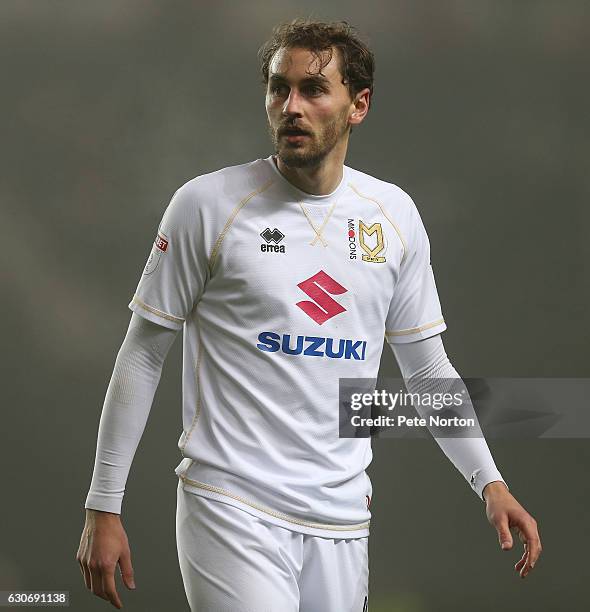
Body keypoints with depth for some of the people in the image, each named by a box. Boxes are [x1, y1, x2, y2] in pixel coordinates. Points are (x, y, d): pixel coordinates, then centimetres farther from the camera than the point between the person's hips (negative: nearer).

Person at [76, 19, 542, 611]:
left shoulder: (394, 213, 7)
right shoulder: (207, 204, -5)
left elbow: (427, 365, 17)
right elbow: (142, 355, 0)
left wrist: (489, 482, 8)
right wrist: (103, 506, -3)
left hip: (341, 518, 5)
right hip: (233, 511, -4)